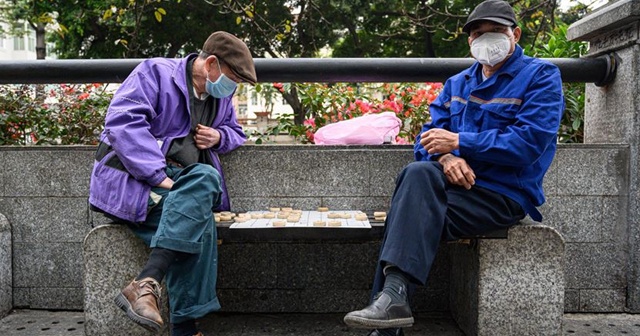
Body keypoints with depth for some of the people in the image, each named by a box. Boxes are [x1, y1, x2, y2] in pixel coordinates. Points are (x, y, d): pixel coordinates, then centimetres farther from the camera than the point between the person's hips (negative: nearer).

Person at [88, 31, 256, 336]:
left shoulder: (220, 96, 18)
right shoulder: (156, 72, -5)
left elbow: (235, 132, 33)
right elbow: (123, 120, -18)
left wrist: (220, 137, 5)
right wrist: (159, 175, -27)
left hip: (186, 182, 6)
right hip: (133, 178, -6)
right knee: (199, 224, -31)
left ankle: (145, 286, -32)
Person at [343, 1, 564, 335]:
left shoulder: (541, 76, -1)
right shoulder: (457, 84, 17)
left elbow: (529, 142, -15)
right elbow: (428, 137, 10)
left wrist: (458, 141, -16)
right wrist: (445, 157, -15)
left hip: (505, 194, -5)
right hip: (456, 182, 5)